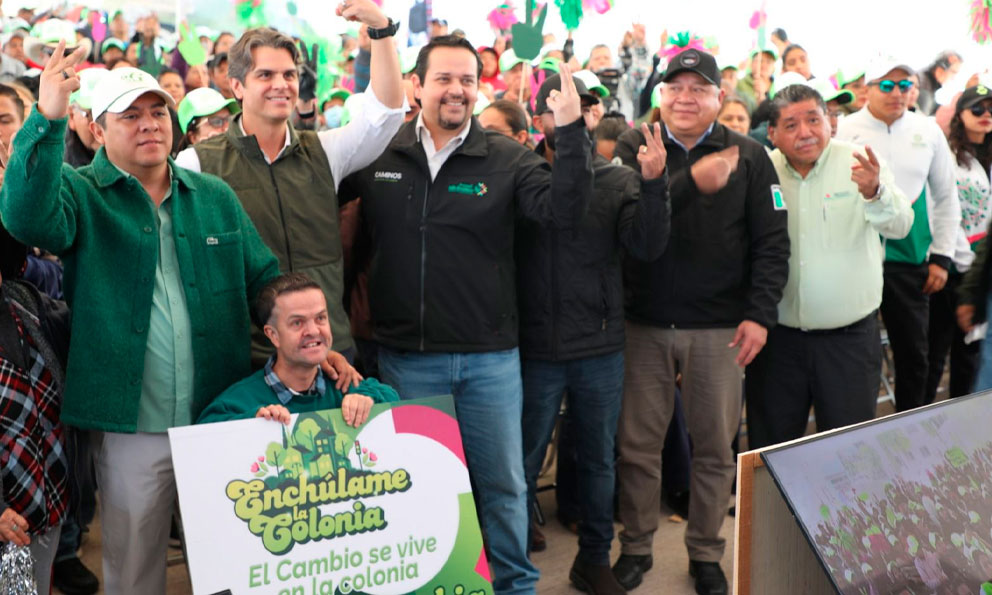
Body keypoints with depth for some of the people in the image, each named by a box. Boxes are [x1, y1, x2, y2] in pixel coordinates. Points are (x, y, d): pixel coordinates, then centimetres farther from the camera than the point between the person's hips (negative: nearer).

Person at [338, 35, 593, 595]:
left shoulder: (506, 158, -2)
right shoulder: (379, 154, 1)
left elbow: (563, 207, -16)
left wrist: (572, 132, -24)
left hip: (490, 356, 0)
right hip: (405, 355, 1)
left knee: (503, 480, 11)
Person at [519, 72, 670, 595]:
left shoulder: (618, 181, 2)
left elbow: (648, 248, -9)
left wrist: (653, 183, -23)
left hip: (601, 349, 2)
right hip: (535, 348, -2)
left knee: (600, 461, 16)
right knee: (522, 464, 10)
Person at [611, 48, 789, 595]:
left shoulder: (748, 156, 1)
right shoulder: (632, 148, 1)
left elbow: (771, 241, -1)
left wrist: (759, 313, -9)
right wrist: (692, 182, -27)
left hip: (719, 328, 0)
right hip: (645, 323, 0)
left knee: (715, 448, 9)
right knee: (637, 445, 9)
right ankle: (635, 547, 26)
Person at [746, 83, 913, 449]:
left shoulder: (859, 164, -5)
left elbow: (900, 226, -17)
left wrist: (875, 193, -37)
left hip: (850, 336, -1)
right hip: (778, 336, 2)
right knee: (770, 449, 12)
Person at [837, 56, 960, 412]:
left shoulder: (928, 131, 6)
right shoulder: (844, 131, -4)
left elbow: (946, 197, 11)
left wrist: (941, 256, 6)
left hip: (911, 259, 3)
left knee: (913, 355, 11)